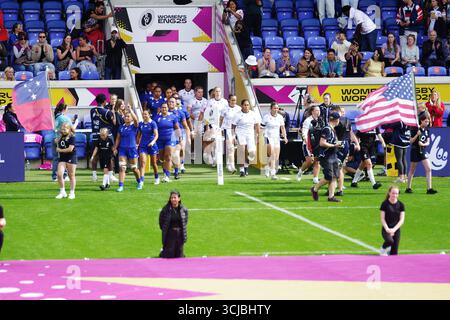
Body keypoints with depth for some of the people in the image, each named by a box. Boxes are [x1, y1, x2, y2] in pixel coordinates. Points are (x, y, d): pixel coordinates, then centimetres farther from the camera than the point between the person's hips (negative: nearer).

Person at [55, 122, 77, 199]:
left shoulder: (72, 138, -8)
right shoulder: (61, 138, 12)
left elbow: (70, 149, -16)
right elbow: (58, 148, 22)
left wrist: (60, 150, -7)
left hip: (71, 158, -5)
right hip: (62, 158, 5)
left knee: (71, 176, 3)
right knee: (59, 174, -10)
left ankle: (72, 193, 12)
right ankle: (62, 192, 1)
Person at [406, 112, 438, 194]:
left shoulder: (427, 130, 5)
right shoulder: (415, 129, -11)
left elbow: (428, 142, 5)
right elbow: (411, 141, -11)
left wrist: (423, 144, -17)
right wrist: (417, 135, -24)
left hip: (423, 151, 5)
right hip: (415, 151, -5)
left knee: (428, 168, -7)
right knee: (412, 170, 6)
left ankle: (429, 188, -7)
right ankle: (408, 188, 19)